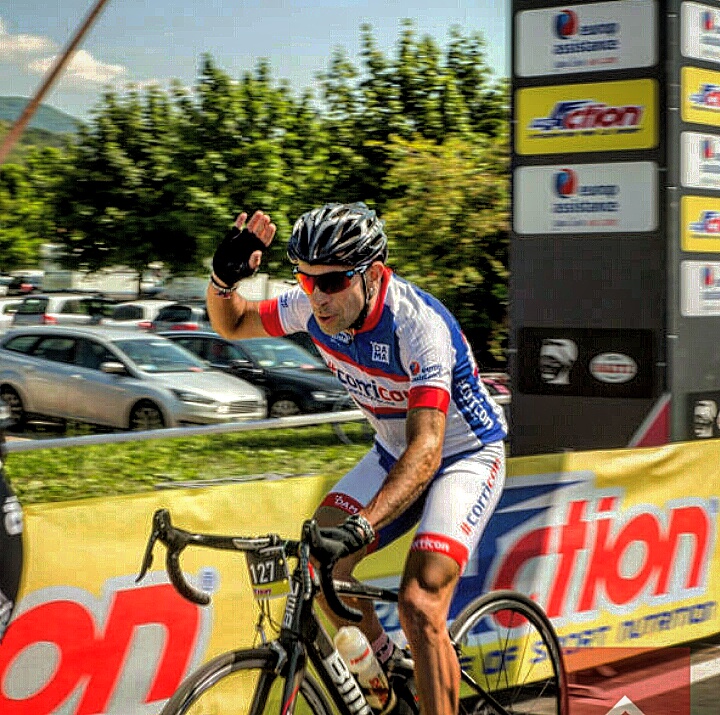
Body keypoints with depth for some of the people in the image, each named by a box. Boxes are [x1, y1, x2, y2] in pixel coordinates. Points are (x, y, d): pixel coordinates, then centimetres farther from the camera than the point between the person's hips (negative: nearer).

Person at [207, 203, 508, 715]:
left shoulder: (420, 325, -34)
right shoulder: (316, 307, -14)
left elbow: (427, 447, -42)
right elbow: (232, 325, 3)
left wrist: (361, 526, -55)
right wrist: (223, 280, -20)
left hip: (466, 456, -7)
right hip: (394, 453, 7)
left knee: (418, 605, -23)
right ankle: (387, 670, 10)